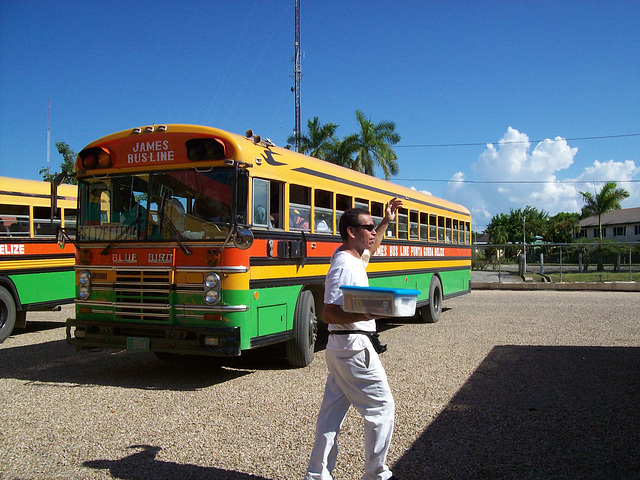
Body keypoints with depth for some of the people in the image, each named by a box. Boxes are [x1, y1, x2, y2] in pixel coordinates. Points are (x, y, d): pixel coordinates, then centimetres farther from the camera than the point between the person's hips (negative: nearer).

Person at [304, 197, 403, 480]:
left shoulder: (350, 257, 11)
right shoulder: (345, 267, -19)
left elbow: (368, 249, 36)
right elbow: (328, 313, -24)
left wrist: (386, 222, 29)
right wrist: (368, 314, -35)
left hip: (340, 347, 10)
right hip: (354, 346, -10)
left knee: (332, 411, 12)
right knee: (382, 406, 3)